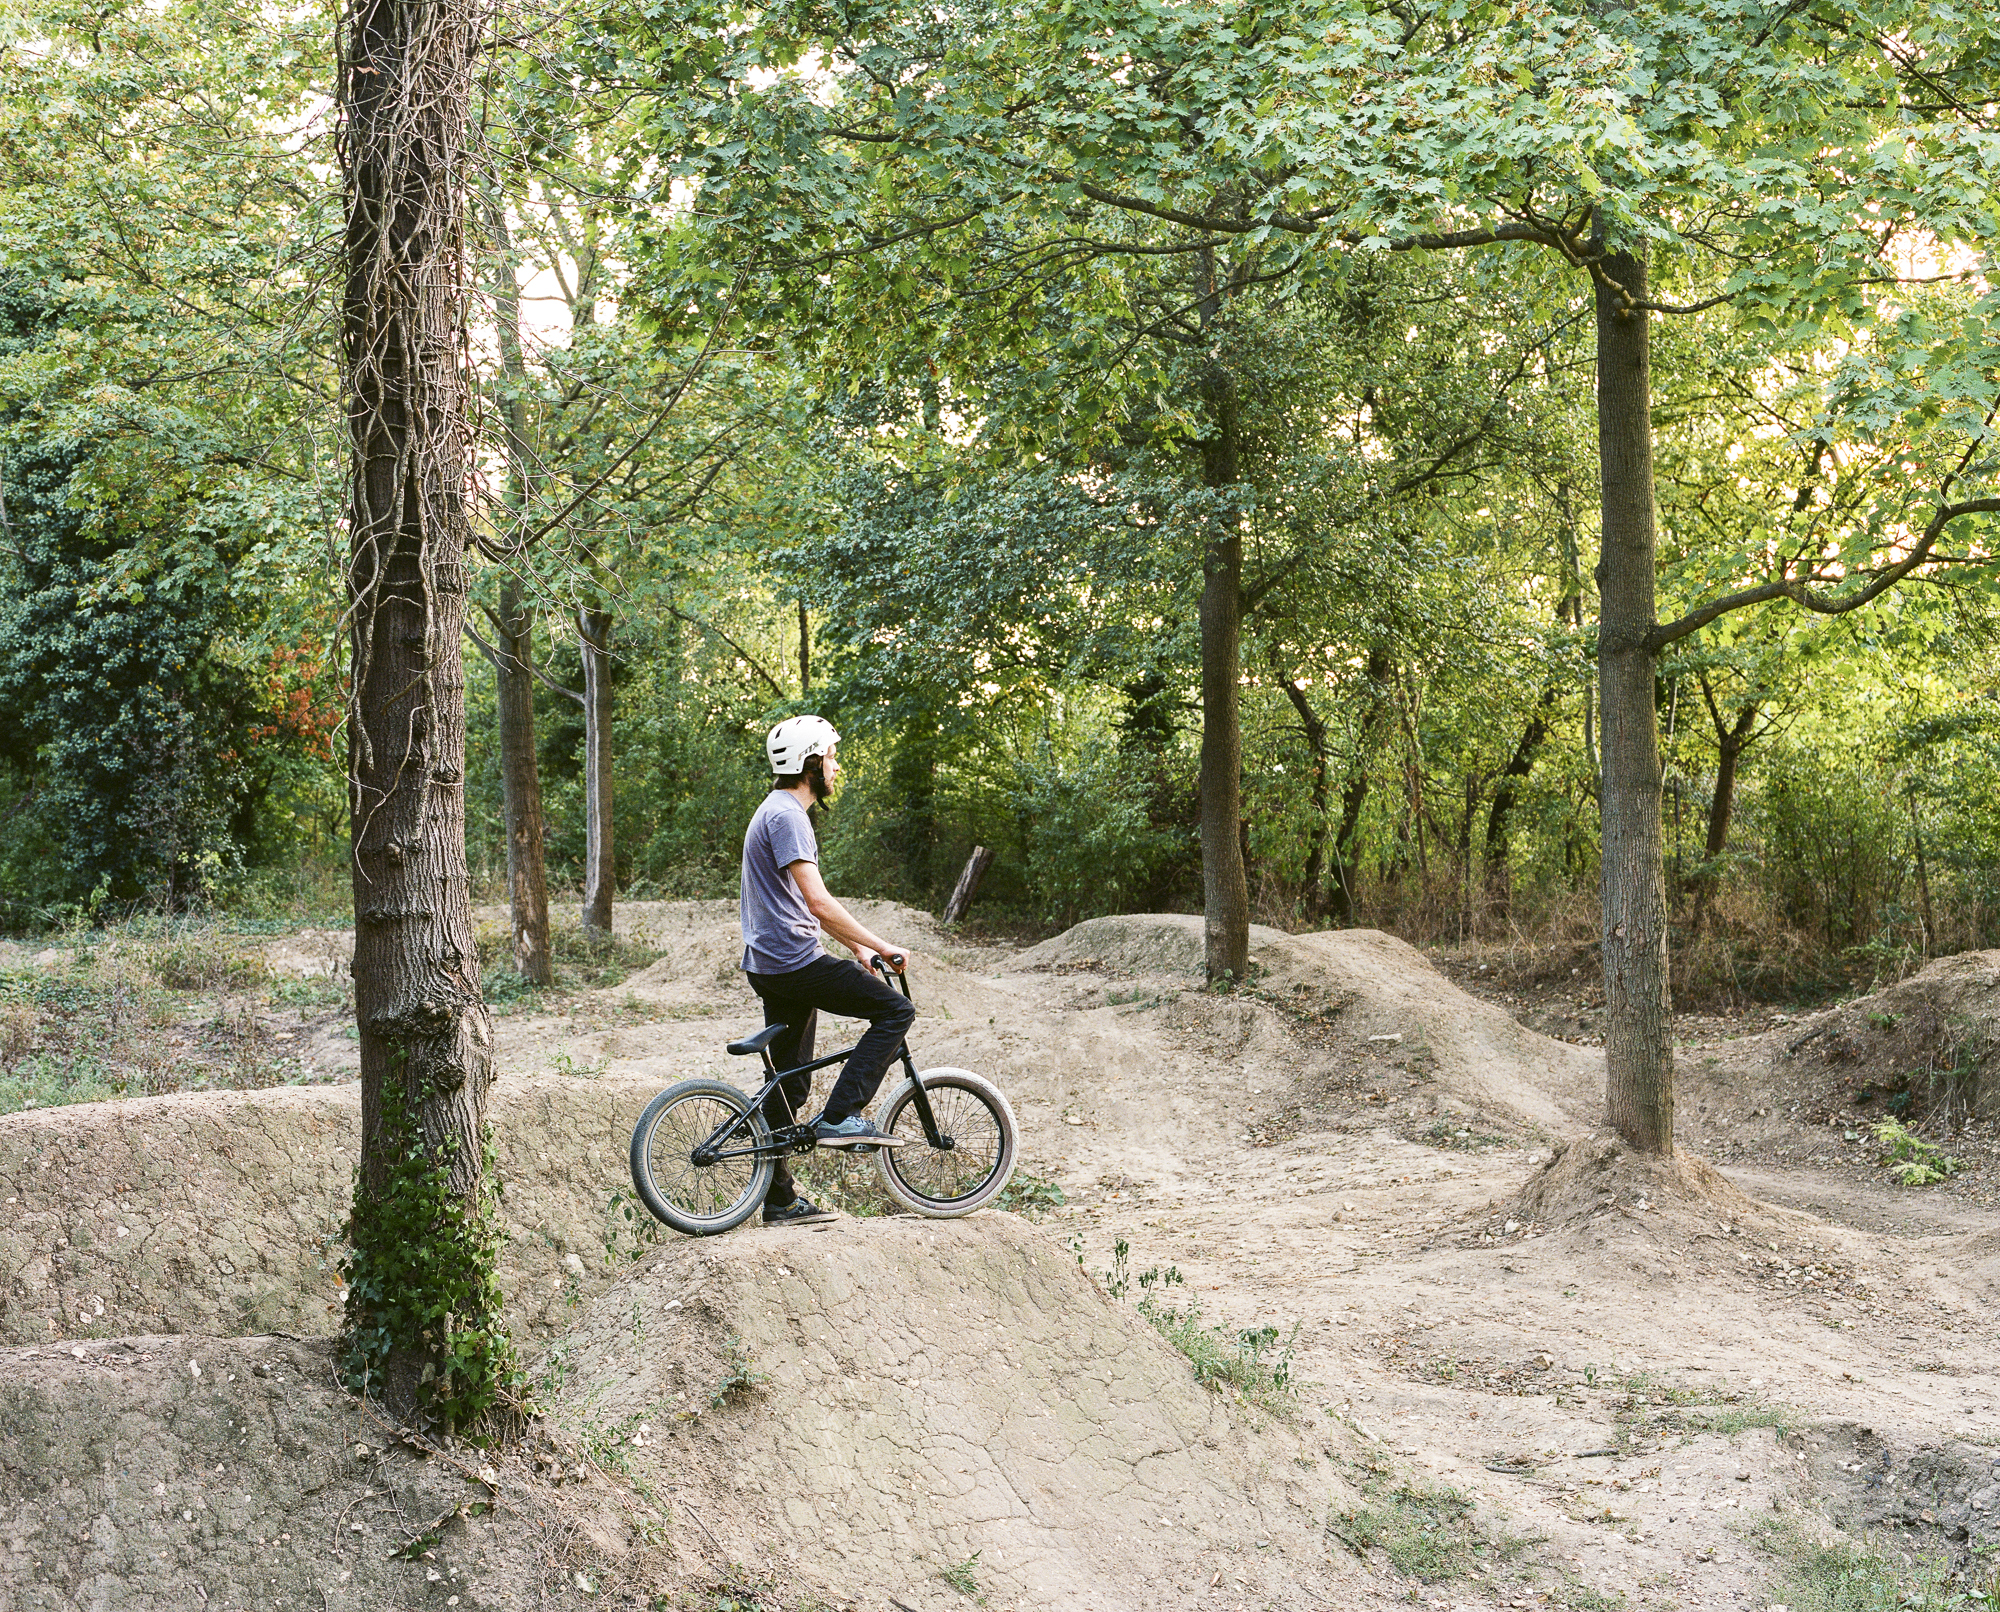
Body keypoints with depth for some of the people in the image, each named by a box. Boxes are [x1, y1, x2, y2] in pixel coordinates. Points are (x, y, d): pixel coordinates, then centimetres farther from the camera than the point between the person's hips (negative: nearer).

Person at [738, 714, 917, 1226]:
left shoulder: (781, 813, 20)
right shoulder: (786, 816, -15)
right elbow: (818, 902, -23)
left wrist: (859, 950, 20)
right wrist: (881, 946, -18)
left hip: (772, 966, 11)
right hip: (792, 960, -11)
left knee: (789, 1084, 13)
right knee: (895, 1010, -8)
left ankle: (781, 1200, 17)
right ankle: (842, 1116, -12)